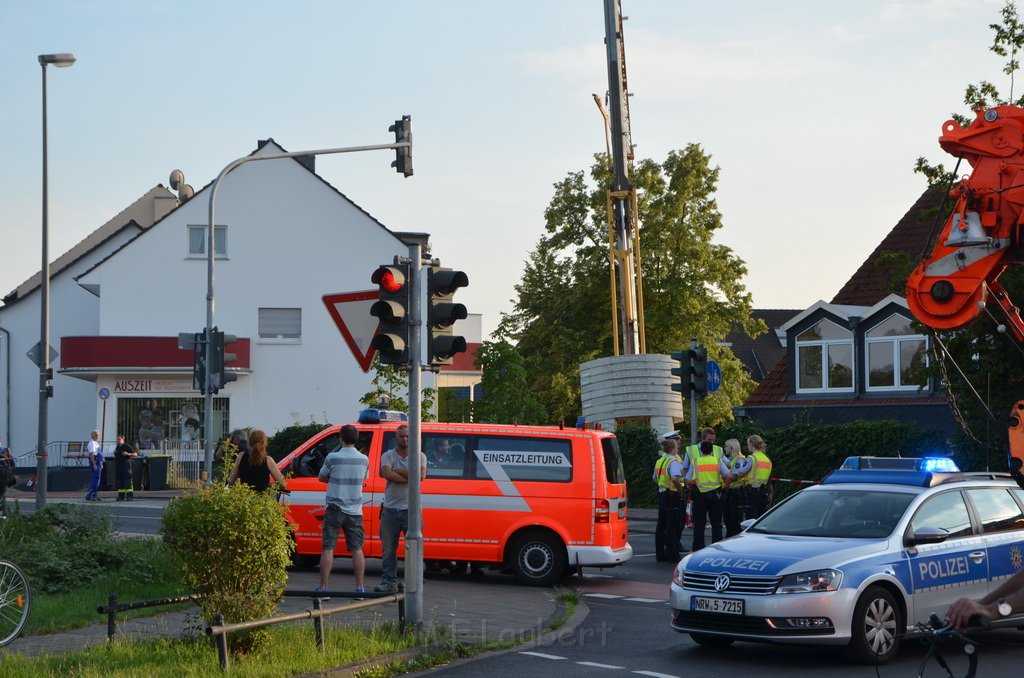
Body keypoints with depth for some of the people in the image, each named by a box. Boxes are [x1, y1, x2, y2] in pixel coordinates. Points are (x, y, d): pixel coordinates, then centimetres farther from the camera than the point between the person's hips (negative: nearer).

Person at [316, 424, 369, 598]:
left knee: (328, 548, 0)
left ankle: (323, 587, -2)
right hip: (355, 510, 3)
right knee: (357, 549, 7)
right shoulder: (364, 459, 1)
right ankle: (359, 587, 6)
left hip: (335, 509, -3)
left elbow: (321, 477, 4)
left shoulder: (333, 457, -9)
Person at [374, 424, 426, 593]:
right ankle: (388, 582, 12)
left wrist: (398, 471, -10)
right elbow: (386, 473, -15)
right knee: (388, 550, 5)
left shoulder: (419, 456, 6)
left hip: (411, 509, -1)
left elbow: (421, 475, -12)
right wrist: (409, 477, -15)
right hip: (390, 509, 1)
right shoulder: (388, 456, 6)